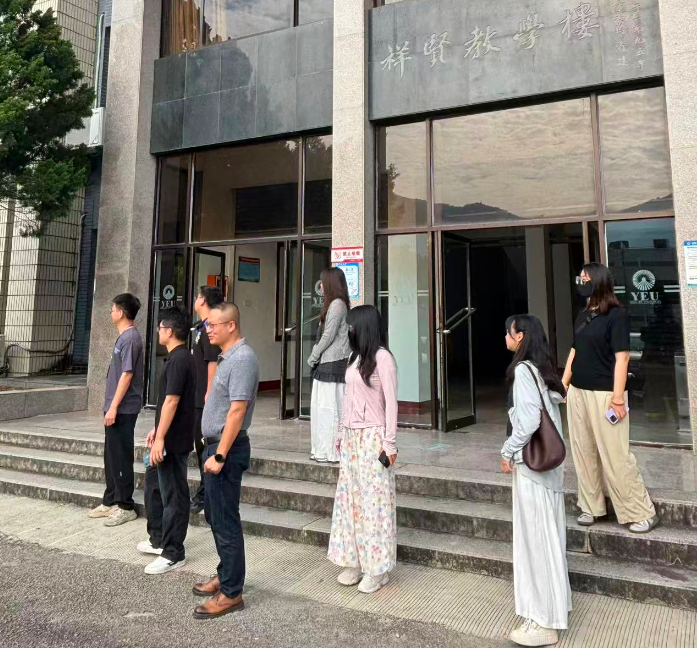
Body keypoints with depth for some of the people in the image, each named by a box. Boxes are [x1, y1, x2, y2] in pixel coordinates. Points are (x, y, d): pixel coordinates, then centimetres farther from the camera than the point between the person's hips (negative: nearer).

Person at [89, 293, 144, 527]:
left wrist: (113, 406, -20)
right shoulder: (124, 337, 14)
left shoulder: (130, 338, -15)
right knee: (111, 455, 15)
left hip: (123, 409, -10)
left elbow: (127, 375, -20)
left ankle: (126, 507, 8)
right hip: (116, 407, 10)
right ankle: (111, 501, 26)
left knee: (121, 457, -2)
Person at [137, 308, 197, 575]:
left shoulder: (178, 360, -20)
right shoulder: (180, 357, 12)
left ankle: (173, 554, 13)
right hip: (169, 437, 10)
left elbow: (171, 402, -24)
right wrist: (157, 430, 22)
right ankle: (158, 538, 36)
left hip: (173, 441, -10)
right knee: (155, 487, 22)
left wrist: (160, 438, -22)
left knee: (173, 496, 1)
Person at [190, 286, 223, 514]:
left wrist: (209, 394, -23)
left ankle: (207, 495, 10)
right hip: (198, 398, 10)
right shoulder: (202, 328, 16)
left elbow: (213, 362, -22)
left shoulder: (209, 328, -16)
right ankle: (205, 491, 31)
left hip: (205, 399, -10)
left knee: (206, 445, -1)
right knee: (201, 444, 18)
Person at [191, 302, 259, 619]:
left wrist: (220, 456, -23)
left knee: (226, 521, 0)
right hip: (215, 445, 10)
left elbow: (237, 410, -24)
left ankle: (231, 593, 13)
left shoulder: (242, 358, -19)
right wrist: (213, 450, 18)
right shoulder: (227, 357, 13)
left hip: (227, 449, -10)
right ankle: (225, 575, 35)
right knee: (215, 515, 20)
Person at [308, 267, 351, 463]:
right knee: (322, 407, 12)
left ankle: (332, 451, 2)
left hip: (334, 363, -10)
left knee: (330, 407, -5)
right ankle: (323, 449, 20)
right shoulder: (333, 304, 19)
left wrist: (313, 357, -6)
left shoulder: (337, 304, -11)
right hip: (327, 363, 10)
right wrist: (316, 355, 11)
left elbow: (329, 335, -15)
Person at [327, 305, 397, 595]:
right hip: (351, 437, 8)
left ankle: (378, 568, 15)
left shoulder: (382, 357, -12)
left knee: (373, 500, 1)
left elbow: (391, 402, -13)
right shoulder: (354, 357, 10)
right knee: (350, 497, 11)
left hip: (372, 438, -8)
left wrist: (389, 443, -13)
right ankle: (355, 561, 24)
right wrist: (342, 434, 15)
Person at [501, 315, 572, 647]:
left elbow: (529, 421, -24)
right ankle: (555, 602, 35)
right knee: (547, 532, 19)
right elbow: (549, 410, 13)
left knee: (536, 535, 1)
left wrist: (508, 451, -11)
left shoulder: (523, 370, -17)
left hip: (531, 463, -9)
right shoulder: (542, 368, 9)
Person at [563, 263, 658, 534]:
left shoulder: (616, 315, -10)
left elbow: (621, 358, -14)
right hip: (577, 392, 7)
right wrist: (563, 385, 14)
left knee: (615, 456, -2)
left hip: (604, 394, -7)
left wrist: (618, 398, -17)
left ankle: (642, 512, 14)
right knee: (583, 453, 12)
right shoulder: (582, 315, 11)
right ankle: (591, 506, 25)